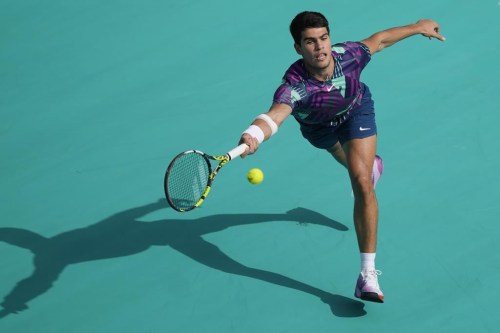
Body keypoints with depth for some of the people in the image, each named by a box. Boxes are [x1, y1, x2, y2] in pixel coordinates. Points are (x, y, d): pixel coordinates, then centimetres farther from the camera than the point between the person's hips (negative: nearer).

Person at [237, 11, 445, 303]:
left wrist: (418, 27, -3)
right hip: (318, 127, 1)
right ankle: (371, 164, 76)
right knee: (350, 163, 34)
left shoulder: (348, 56, -39)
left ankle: (368, 272, -16)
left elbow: (379, 39, -17)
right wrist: (254, 135, -90)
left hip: (356, 110, -1)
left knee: (362, 183, -19)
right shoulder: (294, 87, -47)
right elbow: (274, 116, -67)